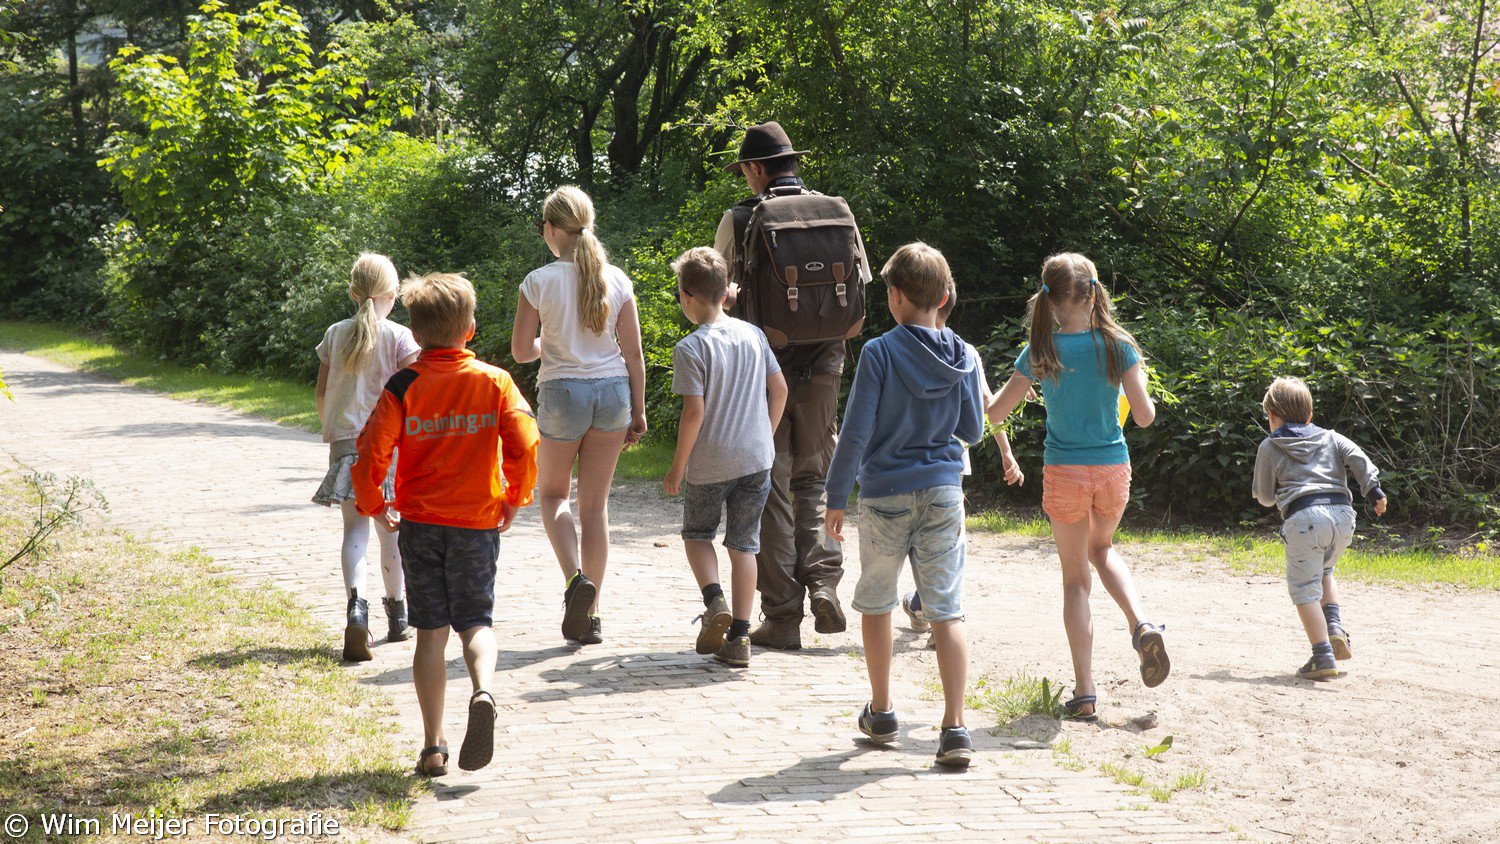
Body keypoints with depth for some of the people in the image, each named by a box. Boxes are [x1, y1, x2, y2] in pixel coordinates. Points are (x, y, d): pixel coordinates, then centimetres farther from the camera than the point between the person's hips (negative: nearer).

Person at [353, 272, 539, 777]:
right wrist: (514, 501, 5)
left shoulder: (403, 386, -5)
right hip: (478, 525, 0)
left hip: (419, 523, 0)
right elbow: (525, 448, -11)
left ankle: (433, 748, 7)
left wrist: (376, 507, 5)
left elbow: (370, 455, -11)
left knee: (431, 631, 8)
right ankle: (484, 690, -22)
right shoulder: (495, 382, -4)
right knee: (475, 621, 10)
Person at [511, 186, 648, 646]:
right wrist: (638, 411, 10)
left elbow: (520, 351, -4)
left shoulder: (539, 282, -8)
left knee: (552, 493, 17)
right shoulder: (616, 280, 0)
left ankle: (575, 578, -10)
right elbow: (633, 353, 2)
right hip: (612, 391, 3)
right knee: (595, 504, 10)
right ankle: (590, 616, 12)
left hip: (563, 392, -3)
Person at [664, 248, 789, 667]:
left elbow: (694, 412, -16)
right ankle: (738, 638, 7)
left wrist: (678, 467, -7)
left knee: (696, 533, 18)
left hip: (709, 463, -4)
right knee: (743, 544, 9)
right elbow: (779, 389, 9)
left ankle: (714, 602, -4)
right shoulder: (754, 334, 4)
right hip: (756, 458, 4)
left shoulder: (691, 348, -13)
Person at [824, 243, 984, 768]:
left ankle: (882, 714, 27)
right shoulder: (964, 358, 0)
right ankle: (955, 728, -10)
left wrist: (836, 498, -3)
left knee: (875, 603, 17)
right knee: (947, 612, -1)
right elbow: (973, 431, 10)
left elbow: (856, 432, -11)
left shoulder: (880, 353, -11)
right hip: (943, 492, 2)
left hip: (885, 493, -2)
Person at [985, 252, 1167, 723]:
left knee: (1076, 577, 7)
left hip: (1065, 472, -2)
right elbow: (1145, 417, -5)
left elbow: (996, 413, -4)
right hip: (1113, 468, 2)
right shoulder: (1118, 346, -6)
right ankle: (1141, 625, 3)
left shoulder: (1041, 353, -9)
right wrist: (1138, 380, 15)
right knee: (1101, 548, 29)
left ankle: (1085, 693, 5)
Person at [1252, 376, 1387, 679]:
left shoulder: (1269, 447, 14)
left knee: (1304, 589, -1)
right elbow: (1358, 458, 5)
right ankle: (1335, 627, 7)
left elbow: (1264, 497, 17)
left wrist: (1271, 495, 38)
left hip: (1304, 517, -5)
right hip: (1343, 515, 5)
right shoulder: (1330, 438, 23)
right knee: (1323, 573, 28)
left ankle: (1323, 657, -10)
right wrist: (1373, 490, -2)